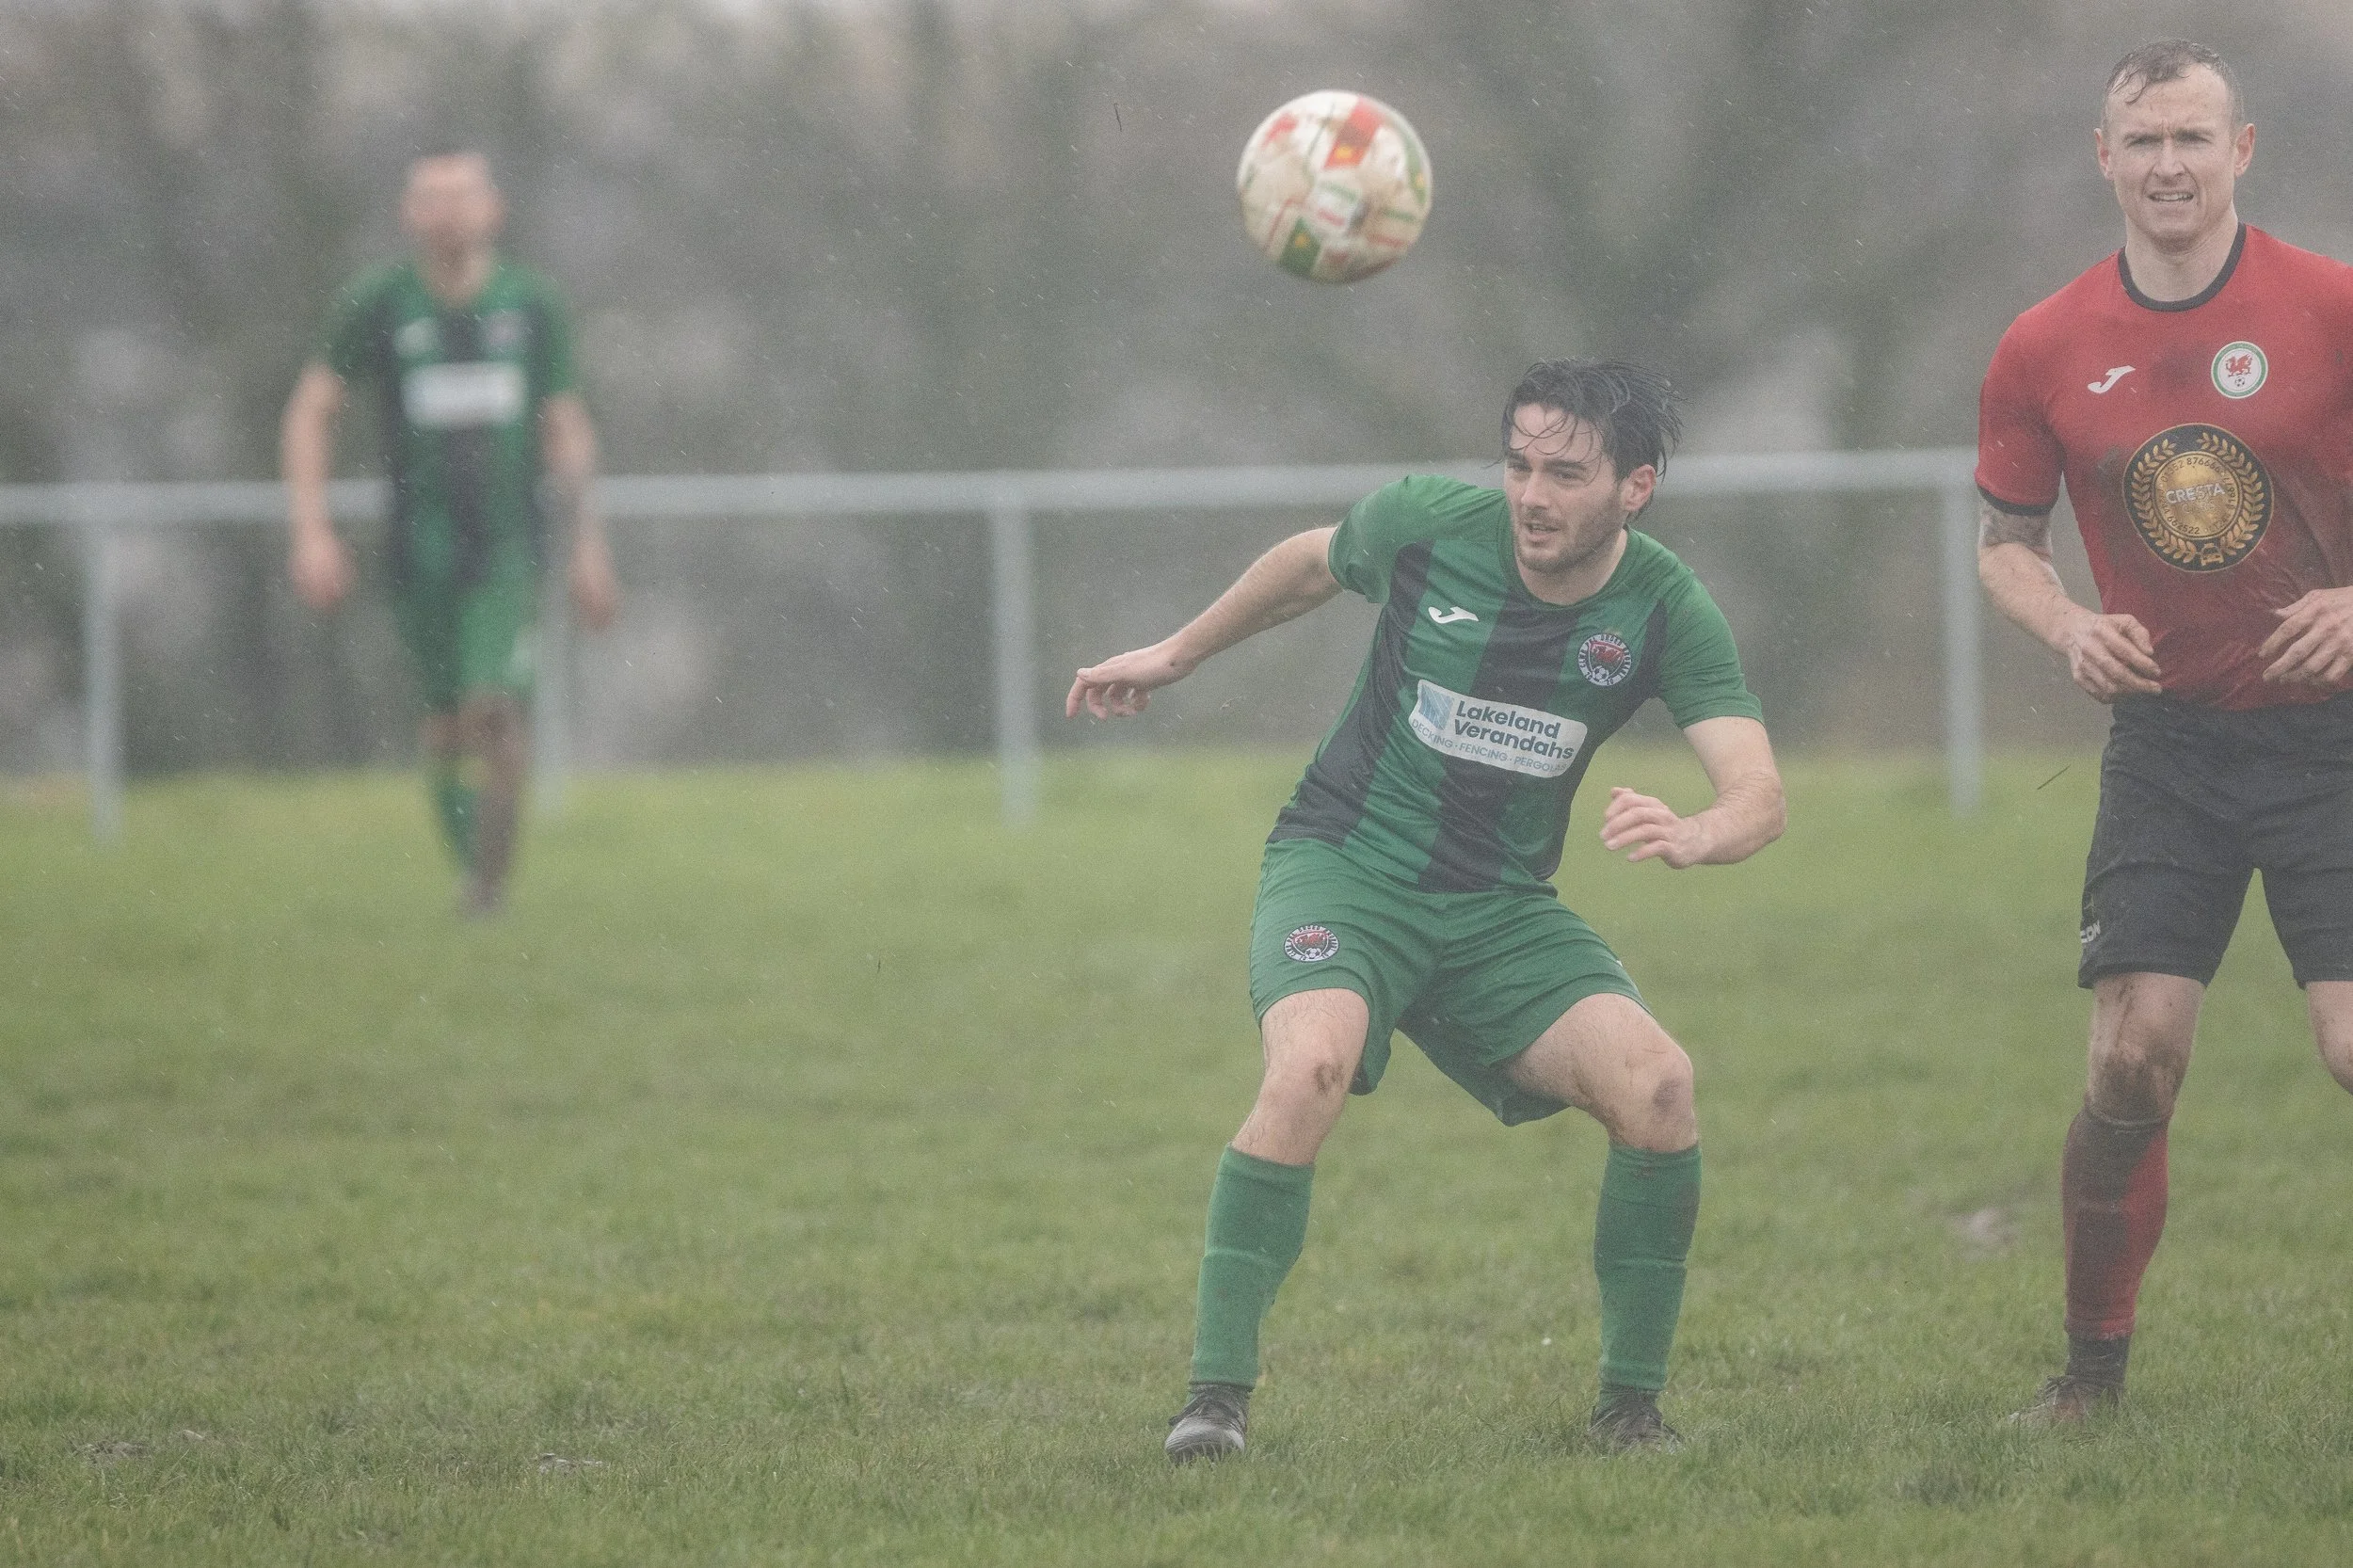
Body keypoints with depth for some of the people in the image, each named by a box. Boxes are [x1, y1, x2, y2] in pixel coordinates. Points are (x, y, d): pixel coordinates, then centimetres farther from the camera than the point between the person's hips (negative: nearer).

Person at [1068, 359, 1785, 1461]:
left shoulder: (1664, 611, -10)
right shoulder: (1428, 524, -11)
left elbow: (1757, 795, -19)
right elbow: (1310, 564, 13)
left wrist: (1692, 837, -43)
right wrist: (1177, 655, 24)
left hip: (1502, 907, 2)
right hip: (1342, 864, -2)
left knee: (1656, 1083, -21)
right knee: (1311, 1066, -33)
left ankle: (1630, 1406, -4)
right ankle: (1215, 1392, -24)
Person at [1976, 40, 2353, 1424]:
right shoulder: (2045, 351, 1)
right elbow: (2007, 539, 13)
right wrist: (2069, 625, -7)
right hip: (2167, 732, 2)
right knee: (2133, 1064, -6)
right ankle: (2093, 1361, 12)